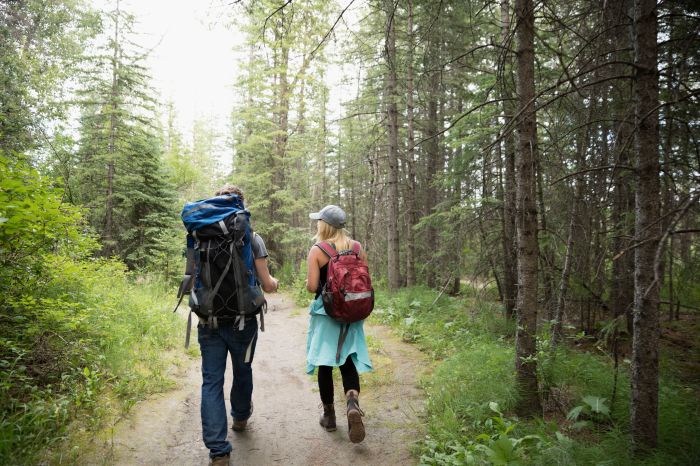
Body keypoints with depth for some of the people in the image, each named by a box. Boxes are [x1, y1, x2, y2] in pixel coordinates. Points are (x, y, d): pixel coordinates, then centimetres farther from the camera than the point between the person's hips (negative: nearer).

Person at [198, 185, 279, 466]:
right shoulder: (252, 238, -9)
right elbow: (266, 285, -7)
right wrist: (275, 283, 15)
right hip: (242, 321, -1)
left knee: (211, 381, 5)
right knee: (242, 371, 21)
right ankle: (240, 417, 45)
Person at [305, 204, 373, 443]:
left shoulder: (317, 250, -10)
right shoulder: (357, 248, 2)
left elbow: (312, 286, -14)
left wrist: (310, 284, 8)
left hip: (326, 312, -3)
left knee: (325, 363, 9)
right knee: (348, 361, 9)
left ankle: (329, 415, 19)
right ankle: (353, 403, -16)